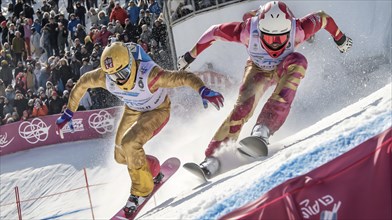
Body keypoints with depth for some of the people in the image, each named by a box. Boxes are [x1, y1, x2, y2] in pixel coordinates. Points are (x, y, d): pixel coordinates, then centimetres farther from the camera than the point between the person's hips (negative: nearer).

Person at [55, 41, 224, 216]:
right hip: (133, 110, 6)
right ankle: (152, 169, 34)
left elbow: (184, 77, -46)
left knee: (130, 143, -26)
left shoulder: (148, 75, -42)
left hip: (158, 111, -5)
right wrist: (68, 113, -4)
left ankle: (141, 189, -5)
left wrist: (203, 91, -65)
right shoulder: (105, 76, -28)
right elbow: (81, 84, -8)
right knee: (121, 156, 4)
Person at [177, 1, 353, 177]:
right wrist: (190, 55, -12)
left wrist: (340, 39, 0)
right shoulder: (248, 31, -37)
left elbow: (323, 18, -17)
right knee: (243, 105, -27)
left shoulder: (297, 31, -36)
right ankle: (213, 157, -21)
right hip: (258, 70, 0)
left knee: (298, 60, -35)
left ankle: (264, 127, -44)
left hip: (284, 70, 0)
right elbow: (214, 32, -21)